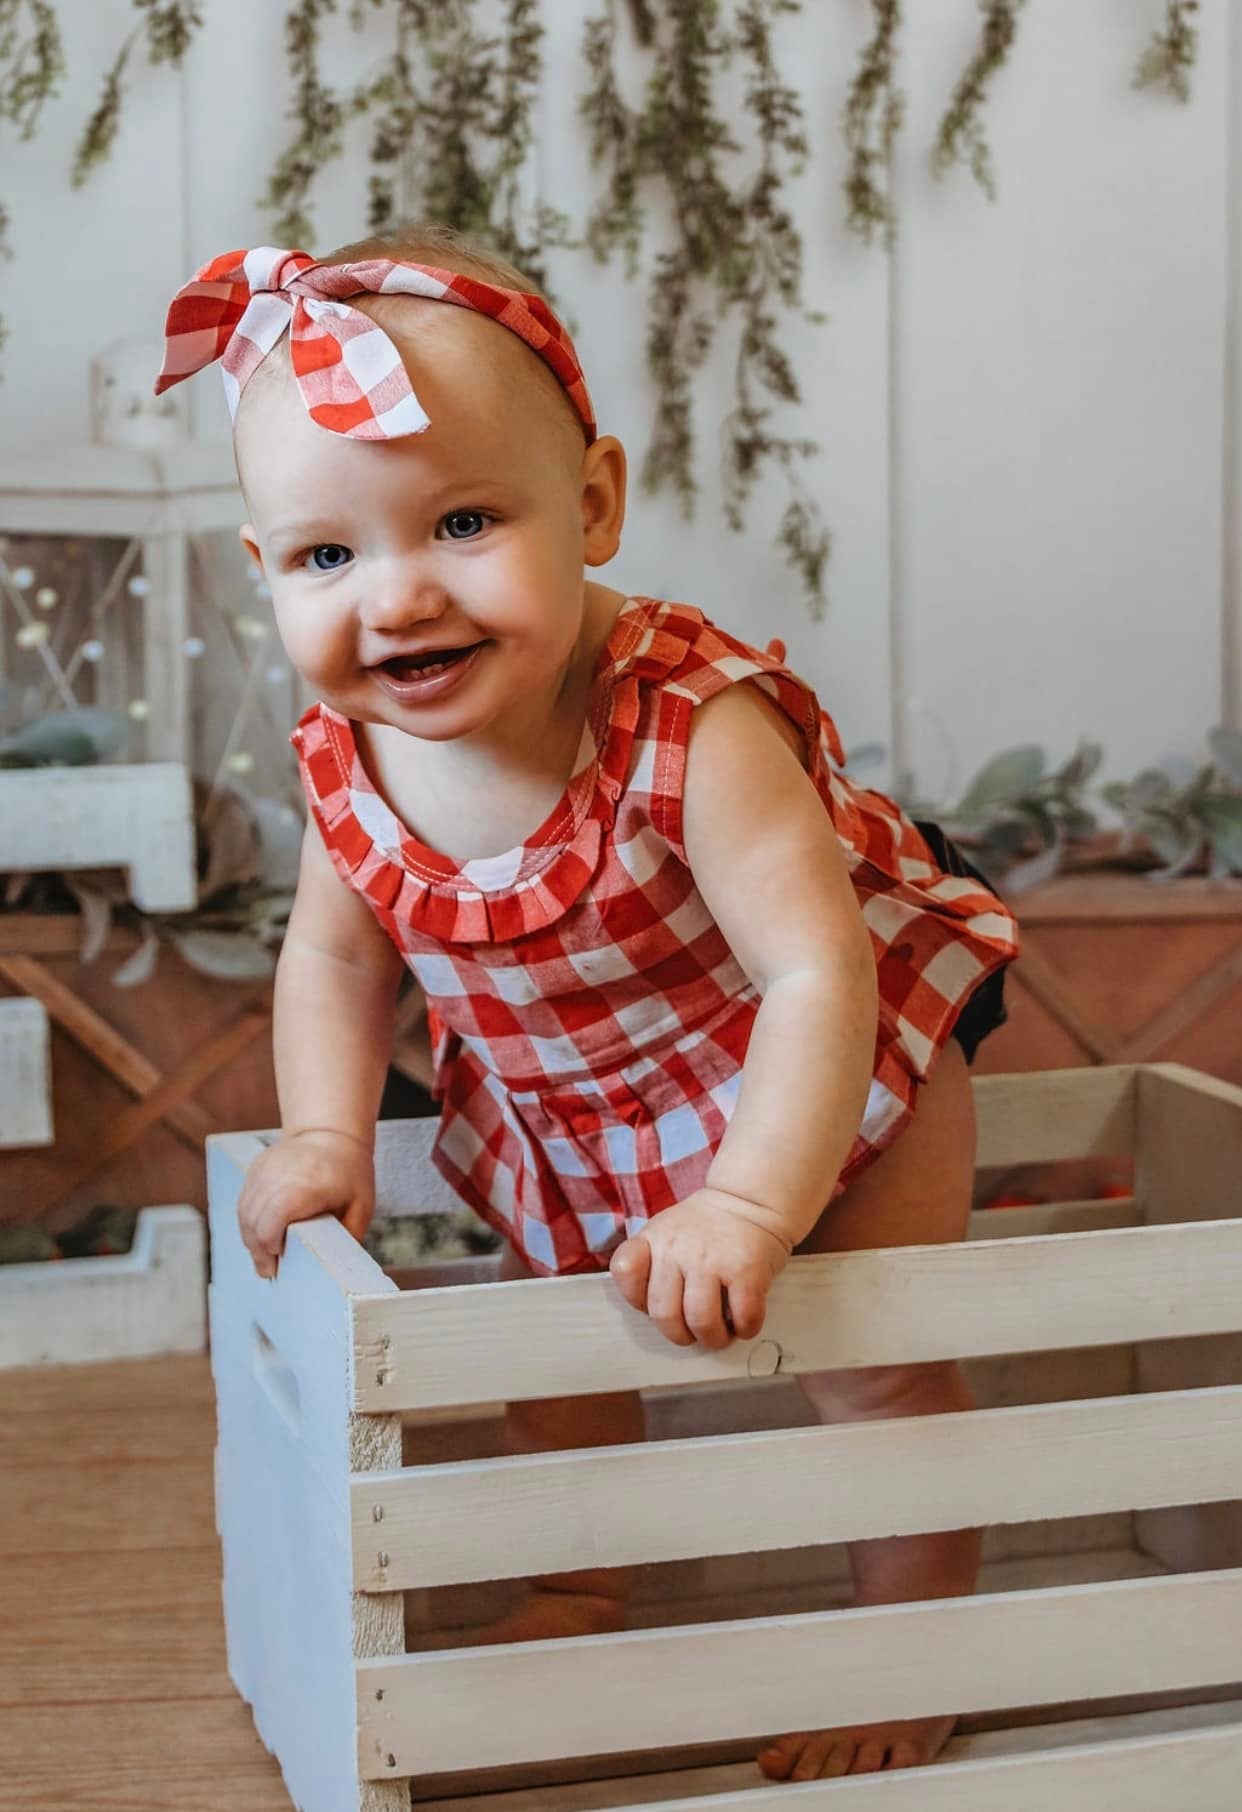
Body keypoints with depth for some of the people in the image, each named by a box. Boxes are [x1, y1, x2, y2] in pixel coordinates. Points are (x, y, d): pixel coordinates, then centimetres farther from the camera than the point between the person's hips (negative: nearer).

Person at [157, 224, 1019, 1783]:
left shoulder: (694, 729, -40)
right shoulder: (348, 765, -22)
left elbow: (818, 975, -41)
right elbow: (335, 956, -4)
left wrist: (745, 1210, -48)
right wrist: (326, 1135, -17)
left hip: (831, 1071, -5)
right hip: (566, 1114, 5)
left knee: (877, 1369, 3)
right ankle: (581, 1594, 47)